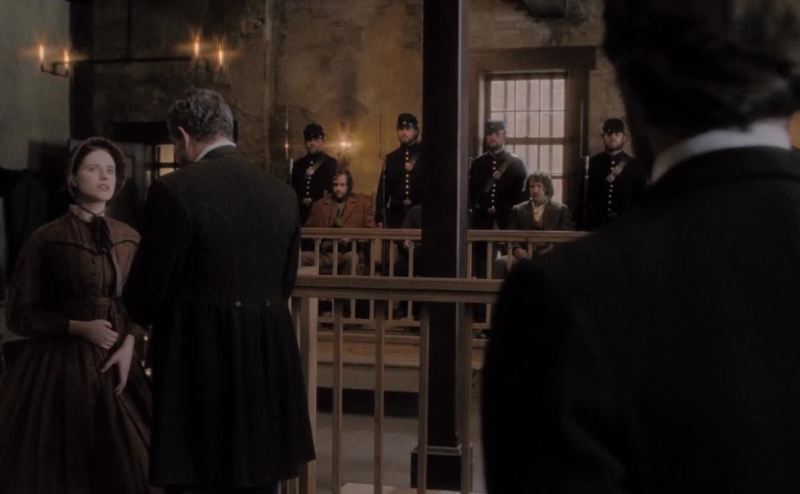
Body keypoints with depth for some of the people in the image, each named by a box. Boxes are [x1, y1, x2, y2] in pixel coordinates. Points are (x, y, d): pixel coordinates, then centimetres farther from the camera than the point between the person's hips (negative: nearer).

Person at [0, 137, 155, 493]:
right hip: (62, 365, -3)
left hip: (118, 365, 4)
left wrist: (129, 345, -8)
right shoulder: (47, 239, -6)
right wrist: (79, 327, -16)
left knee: (125, 465, 5)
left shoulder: (129, 238, 7)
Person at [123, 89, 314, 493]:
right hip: (269, 364, 6)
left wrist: (142, 314, 14)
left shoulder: (175, 190, -12)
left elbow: (145, 296, -7)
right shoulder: (282, 193, 5)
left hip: (200, 365, -6)